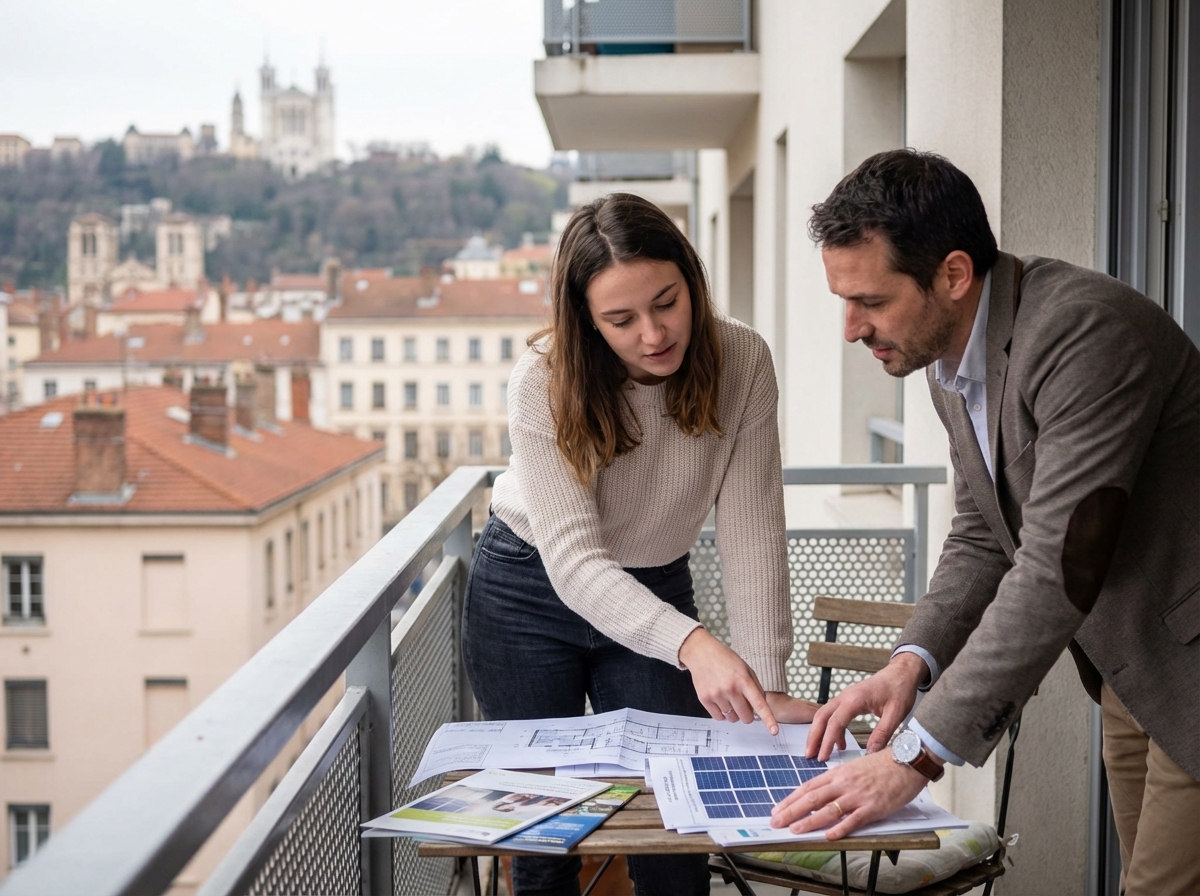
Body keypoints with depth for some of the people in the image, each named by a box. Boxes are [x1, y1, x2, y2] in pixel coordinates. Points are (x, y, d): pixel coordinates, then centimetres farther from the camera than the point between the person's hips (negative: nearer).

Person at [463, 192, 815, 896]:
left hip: (656, 592, 2)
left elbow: (751, 533, -20)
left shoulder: (742, 363, -20)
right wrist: (691, 644, -47)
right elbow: (573, 558, -32)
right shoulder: (544, 384, -26)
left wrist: (768, 683, -28)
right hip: (531, 594, -1)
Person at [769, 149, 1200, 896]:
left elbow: (1057, 567, -32)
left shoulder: (1085, 332, -28)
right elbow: (980, 538, 10)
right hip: (1129, 665, 8)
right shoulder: (951, 365, 2)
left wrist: (917, 755, -30)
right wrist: (913, 660, -8)